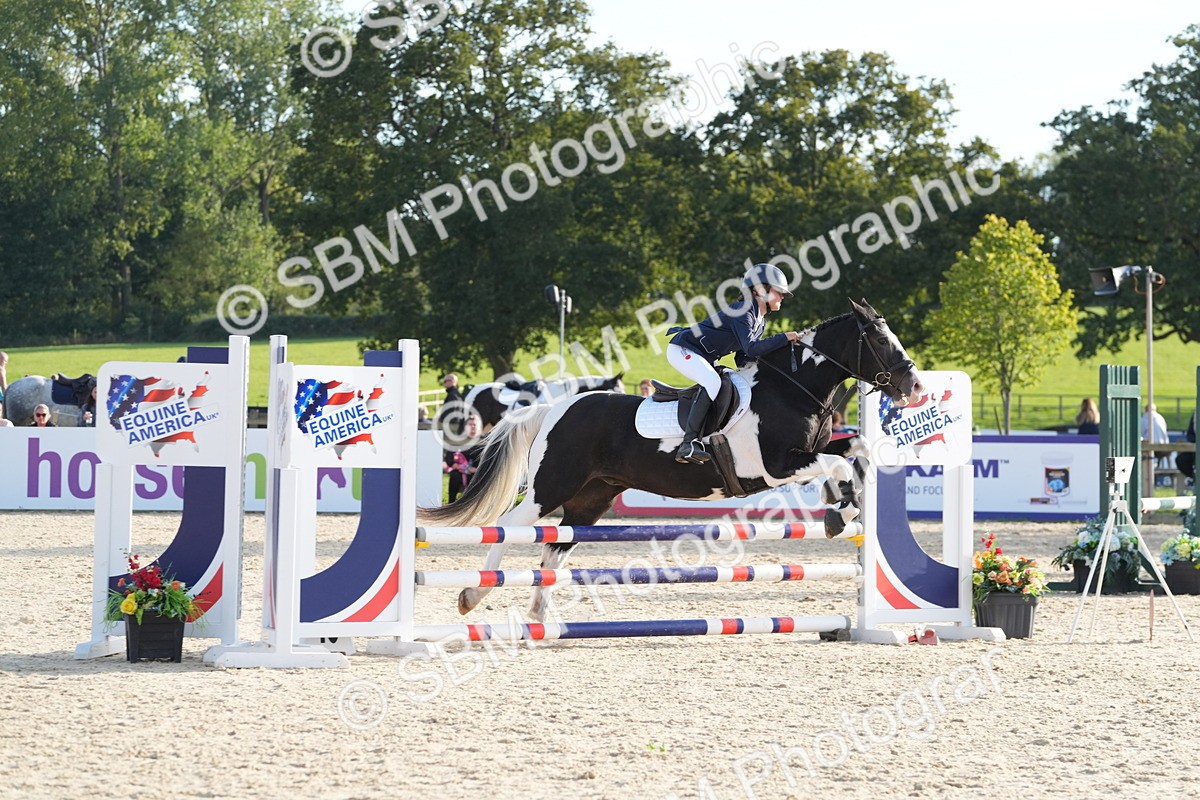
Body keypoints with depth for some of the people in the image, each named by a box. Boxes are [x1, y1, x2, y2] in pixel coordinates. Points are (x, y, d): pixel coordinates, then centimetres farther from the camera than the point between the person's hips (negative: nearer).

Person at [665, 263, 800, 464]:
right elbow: (751, 349, -33)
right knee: (713, 382, -32)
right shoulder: (742, 313, -22)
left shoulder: (760, 322, 9)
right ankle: (688, 444, -35)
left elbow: (743, 358, 12)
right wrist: (783, 338, -29)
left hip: (703, 359, 11)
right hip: (682, 349, -11)